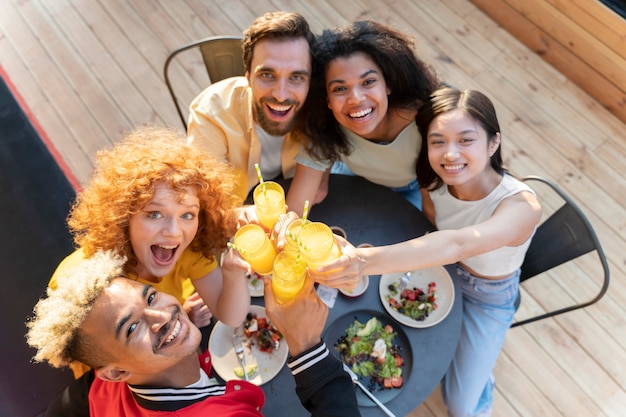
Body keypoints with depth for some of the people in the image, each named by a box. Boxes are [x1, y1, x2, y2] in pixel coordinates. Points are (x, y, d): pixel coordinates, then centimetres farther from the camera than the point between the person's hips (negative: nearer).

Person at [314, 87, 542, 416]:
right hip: (440, 269, 3)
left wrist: (367, 261, -70)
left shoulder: (522, 206, -39)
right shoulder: (433, 182, -24)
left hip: (488, 297, -3)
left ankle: (481, 386, 37)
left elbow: (458, 244, -57)